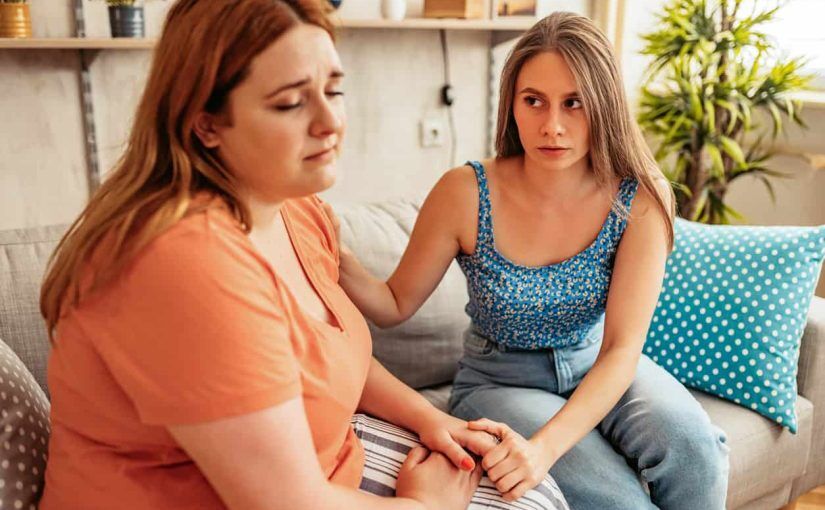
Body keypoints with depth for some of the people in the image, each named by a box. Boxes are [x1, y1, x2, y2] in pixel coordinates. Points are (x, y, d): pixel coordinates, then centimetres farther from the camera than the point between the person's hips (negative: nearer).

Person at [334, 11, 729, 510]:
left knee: (692, 446, -27)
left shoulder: (641, 199, -16)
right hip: (500, 380, -1)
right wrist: (342, 262, -29)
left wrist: (544, 446, -36)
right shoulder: (465, 193, -19)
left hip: (598, 370, 2)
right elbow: (396, 305, -7)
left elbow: (622, 348, -20)